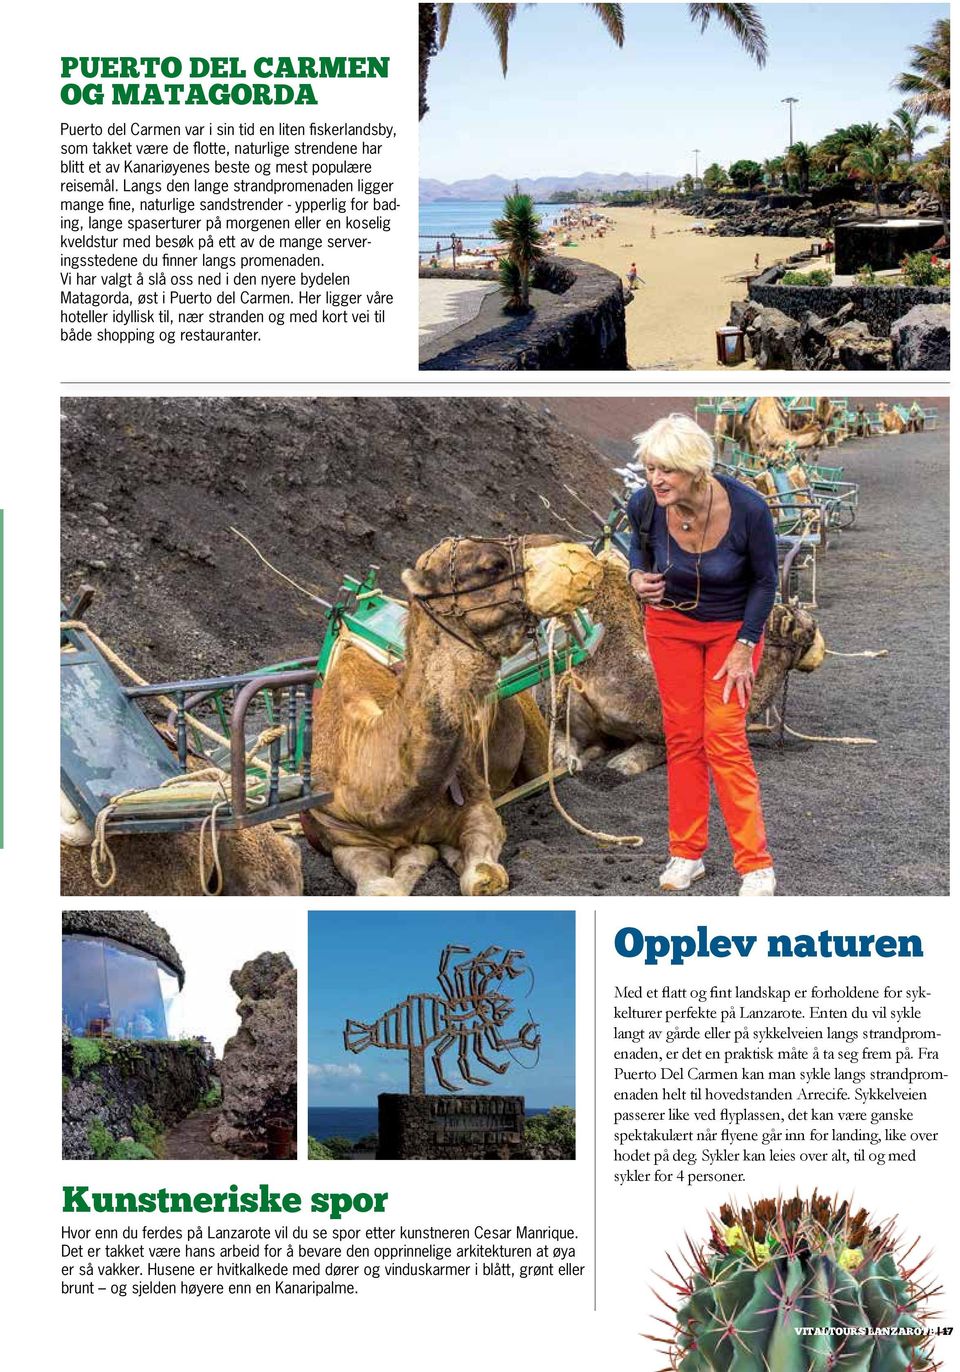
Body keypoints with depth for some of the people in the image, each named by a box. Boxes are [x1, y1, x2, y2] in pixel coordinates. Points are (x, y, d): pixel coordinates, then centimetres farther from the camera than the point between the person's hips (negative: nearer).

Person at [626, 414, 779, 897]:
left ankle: (755, 864, -2)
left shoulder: (747, 507, -30)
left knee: (724, 737, -9)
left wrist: (744, 646, -13)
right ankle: (687, 854, 16)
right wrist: (638, 576, -16)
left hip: (733, 627, -3)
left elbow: (765, 580, -13)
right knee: (682, 734, 4)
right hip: (671, 624, 3)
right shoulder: (645, 505, -23)